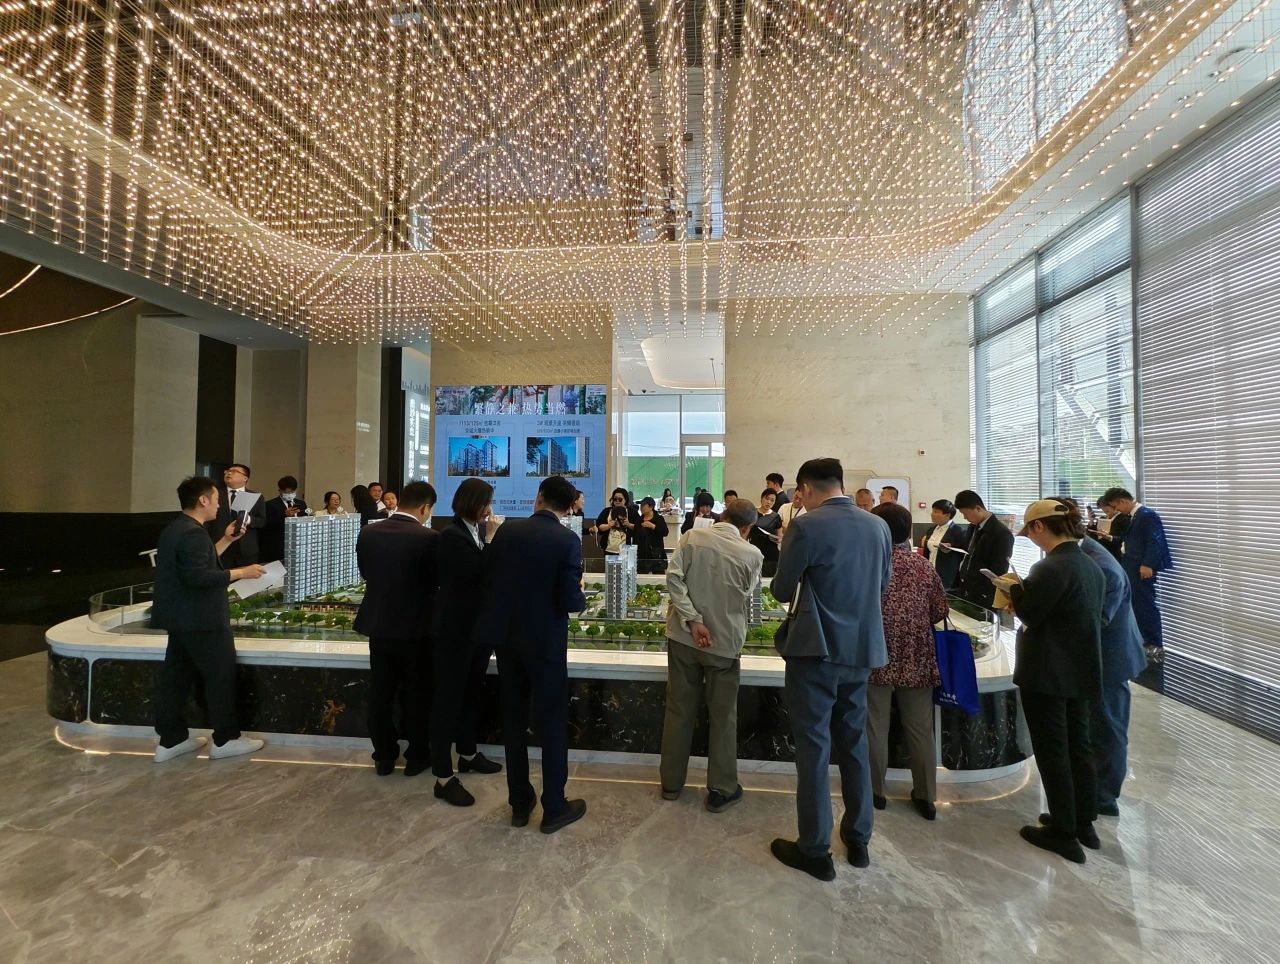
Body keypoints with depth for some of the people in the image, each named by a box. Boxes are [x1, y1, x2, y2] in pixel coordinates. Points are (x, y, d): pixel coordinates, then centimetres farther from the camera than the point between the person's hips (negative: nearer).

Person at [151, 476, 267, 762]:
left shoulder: (176, 529, 12)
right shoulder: (193, 533, -22)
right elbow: (198, 576, -30)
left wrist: (226, 541, 16)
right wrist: (241, 572, -23)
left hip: (181, 618, 11)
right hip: (200, 620, -11)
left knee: (176, 676, 15)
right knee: (221, 676, 0)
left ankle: (171, 740, 24)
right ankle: (226, 739, 9)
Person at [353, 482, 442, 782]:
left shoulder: (367, 533, -4)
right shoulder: (429, 538, -20)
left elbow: (366, 574, 7)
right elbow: (438, 580, -9)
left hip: (378, 624, 4)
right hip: (416, 627, -4)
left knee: (381, 695, 16)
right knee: (417, 695, 12)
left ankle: (384, 757, 29)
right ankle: (417, 757, 25)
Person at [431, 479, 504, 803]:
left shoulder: (481, 530, 5)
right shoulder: (451, 536, -16)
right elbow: (478, 571, -25)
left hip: (480, 625, 8)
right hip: (455, 629, -8)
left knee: (471, 694, 21)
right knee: (449, 698, 3)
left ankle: (468, 754, 38)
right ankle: (443, 774, 15)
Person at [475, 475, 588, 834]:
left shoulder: (506, 529, -3)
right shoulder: (568, 540, -16)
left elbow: (487, 578, 3)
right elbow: (570, 601, -19)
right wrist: (582, 597, 3)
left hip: (505, 637, 5)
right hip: (545, 642, -4)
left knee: (513, 721, 17)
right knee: (552, 725, 11)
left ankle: (519, 803, 32)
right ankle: (554, 808, 23)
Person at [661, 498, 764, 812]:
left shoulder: (692, 537, -5)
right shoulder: (752, 554, -7)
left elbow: (673, 577, -14)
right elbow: (747, 601, 3)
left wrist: (693, 620, -14)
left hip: (683, 636, 2)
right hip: (725, 642, -2)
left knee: (679, 710, 15)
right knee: (723, 717, 13)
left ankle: (671, 783, 28)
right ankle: (721, 790, 24)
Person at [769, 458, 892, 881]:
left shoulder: (806, 526, -16)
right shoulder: (879, 526, 3)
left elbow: (782, 589, -10)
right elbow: (882, 584, 13)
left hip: (816, 649, -6)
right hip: (862, 648, 6)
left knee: (814, 746, 6)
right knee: (854, 743, 20)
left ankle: (815, 850, 18)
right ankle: (858, 840, 34)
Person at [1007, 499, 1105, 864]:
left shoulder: (1051, 567, -23)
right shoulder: (1092, 566, 6)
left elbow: (1026, 613, -17)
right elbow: (1068, 612, 12)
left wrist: (1015, 588, 0)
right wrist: (1026, 594, 10)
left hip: (1047, 674, -9)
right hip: (1082, 671, 9)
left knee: (1052, 752, 5)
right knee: (1078, 746, 19)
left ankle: (1064, 832, 17)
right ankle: (1084, 824, 33)